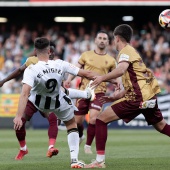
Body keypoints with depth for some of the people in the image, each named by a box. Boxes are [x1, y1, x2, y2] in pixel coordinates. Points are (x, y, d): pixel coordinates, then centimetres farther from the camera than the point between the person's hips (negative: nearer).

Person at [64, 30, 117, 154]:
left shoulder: (111, 60, 7)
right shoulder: (86, 55, 7)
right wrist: (69, 79, -12)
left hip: (98, 93, -1)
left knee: (93, 118, -20)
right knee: (78, 120, 5)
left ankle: (88, 145, -2)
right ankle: (80, 136, 40)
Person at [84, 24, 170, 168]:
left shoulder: (126, 51, -5)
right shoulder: (132, 51, 23)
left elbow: (121, 70, -29)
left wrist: (102, 78, -22)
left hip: (138, 97, -9)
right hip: (149, 95, 9)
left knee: (101, 120, -6)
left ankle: (100, 161, -10)